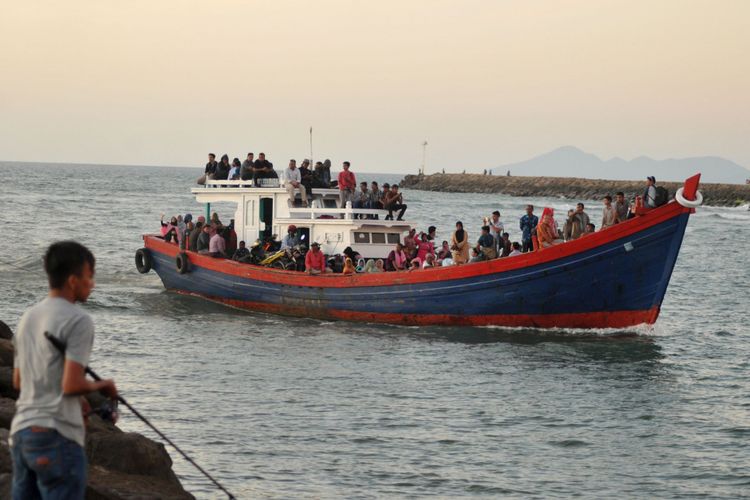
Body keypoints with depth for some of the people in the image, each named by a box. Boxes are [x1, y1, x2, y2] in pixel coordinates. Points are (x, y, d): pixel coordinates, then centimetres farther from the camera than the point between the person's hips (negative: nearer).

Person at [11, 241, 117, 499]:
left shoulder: (28, 316, 14)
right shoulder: (78, 320, -11)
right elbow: (72, 384, -18)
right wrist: (102, 386, 2)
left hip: (21, 430, 8)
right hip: (57, 436, -8)